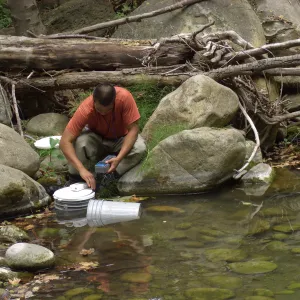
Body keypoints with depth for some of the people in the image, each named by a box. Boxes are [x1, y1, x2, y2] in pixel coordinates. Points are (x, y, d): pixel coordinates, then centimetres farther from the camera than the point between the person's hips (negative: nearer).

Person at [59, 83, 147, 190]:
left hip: (121, 139, 1)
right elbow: (65, 142, -34)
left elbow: (133, 129, -26)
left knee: (140, 148, -31)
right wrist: (82, 169, -47)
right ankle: (78, 181, -12)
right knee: (79, 142, -33)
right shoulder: (86, 109, -32)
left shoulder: (125, 97, -32)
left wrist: (119, 158, -39)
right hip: (96, 139, -1)